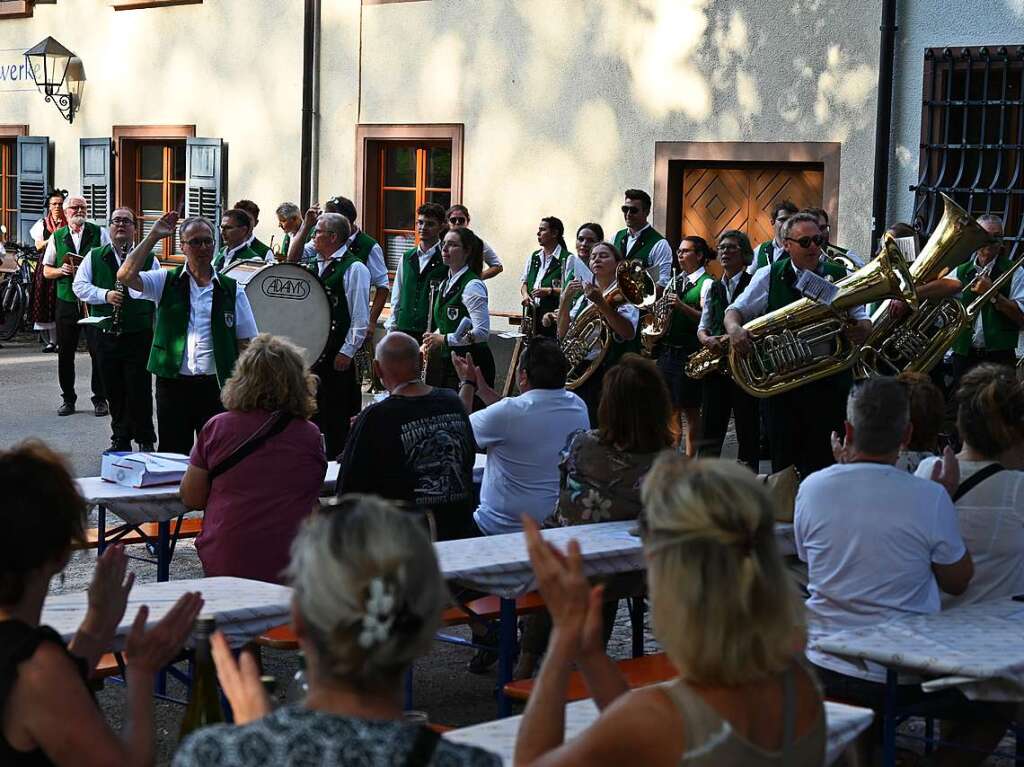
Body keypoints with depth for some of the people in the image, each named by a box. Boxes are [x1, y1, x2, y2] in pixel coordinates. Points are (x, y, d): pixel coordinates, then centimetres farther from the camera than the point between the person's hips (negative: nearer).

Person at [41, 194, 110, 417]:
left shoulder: (99, 233, 3)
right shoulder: (57, 237, 9)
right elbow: (46, 271, 12)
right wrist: (61, 271, -9)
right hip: (66, 300, 2)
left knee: (98, 350, -4)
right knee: (65, 352, 5)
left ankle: (100, 399, 6)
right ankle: (68, 399, 17)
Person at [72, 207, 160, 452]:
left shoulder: (149, 259, 2)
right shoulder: (95, 257, 6)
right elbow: (79, 285, -1)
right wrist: (105, 295, -15)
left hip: (138, 337, -2)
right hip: (106, 336, 2)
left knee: (139, 391, -2)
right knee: (114, 391, 9)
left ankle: (145, 441, 10)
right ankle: (120, 439, 21)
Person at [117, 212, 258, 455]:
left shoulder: (231, 290, 6)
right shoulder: (166, 282, 4)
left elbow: (245, 342, 6)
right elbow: (126, 275, -12)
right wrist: (153, 236, -10)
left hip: (216, 386, 0)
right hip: (173, 383, 0)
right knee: (172, 455, 6)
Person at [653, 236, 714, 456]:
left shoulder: (707, 283, -8)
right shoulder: (675, 282, 14)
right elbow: (664, 311, 20)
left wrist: (682, 306, -26)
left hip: (689, 353, -7)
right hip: (666, 351, 7)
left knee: (690, 409, 0)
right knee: (670, 407, 12)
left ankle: (690, 457, 6)